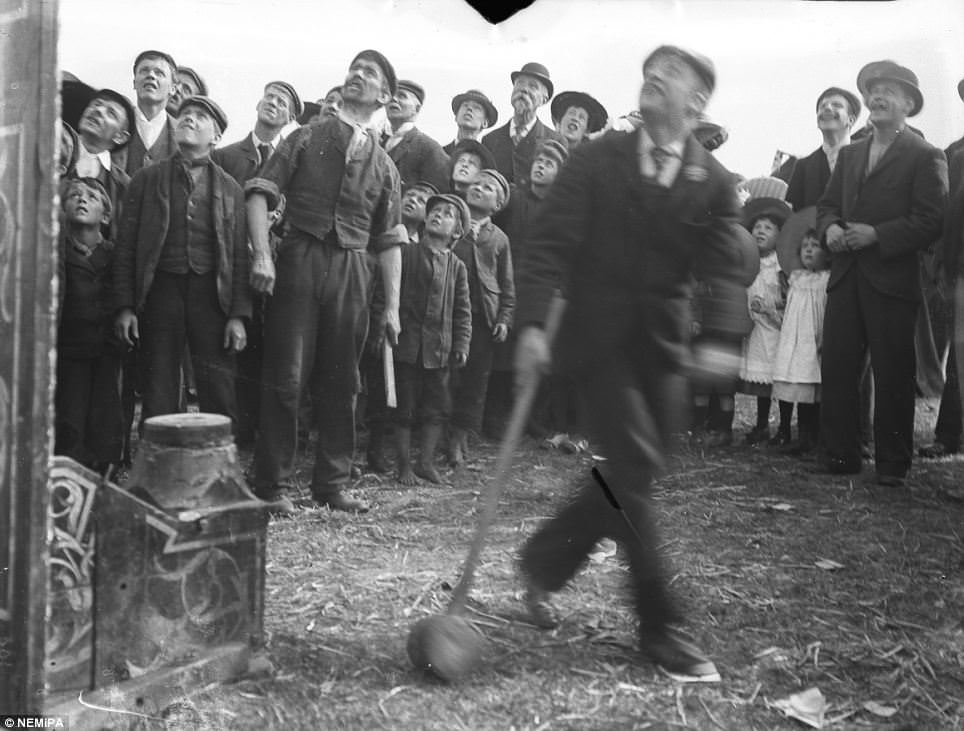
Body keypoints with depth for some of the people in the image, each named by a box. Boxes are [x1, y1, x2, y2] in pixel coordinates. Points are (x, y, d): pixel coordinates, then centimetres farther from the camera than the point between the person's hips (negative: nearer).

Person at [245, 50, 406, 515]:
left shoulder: (384, 166, 15)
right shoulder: (306, 139, 8)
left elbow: (389, 241, 13)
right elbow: (260, 193, -1)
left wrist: (392, 305, 6)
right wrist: (261, 254, -16)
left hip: (353, 271, 3)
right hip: (300, 262, -3)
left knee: (340, 382, 6)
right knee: (286, 376, -4)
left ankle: (332, 485, 17)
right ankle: (271, 485, 5)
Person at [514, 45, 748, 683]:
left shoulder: (714, 183, 5)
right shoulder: (598, 159, 1)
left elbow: (724, 269, -2)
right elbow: (551, 243, -4)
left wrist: (718, 338, -19)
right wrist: (533, 324, -15)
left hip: (663, 347, 3)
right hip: (599, 336, -3)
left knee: (629, 475, 7)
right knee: (634, 468, -9)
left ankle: (544, 562, 30)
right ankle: (661, 627, 2)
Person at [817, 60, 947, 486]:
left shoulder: (925, 157, -2)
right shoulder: (849, 155, 18)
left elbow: (930, 222, -10)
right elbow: (827, 204, 17)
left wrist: (875, 234, -18)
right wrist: (830, 228, -5)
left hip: (892, 280, -5)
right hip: (845, 276, 5)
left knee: (892, 374, 0)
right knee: (836, 367, 3)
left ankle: (892, 463, 10)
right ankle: (838, 455, 12)